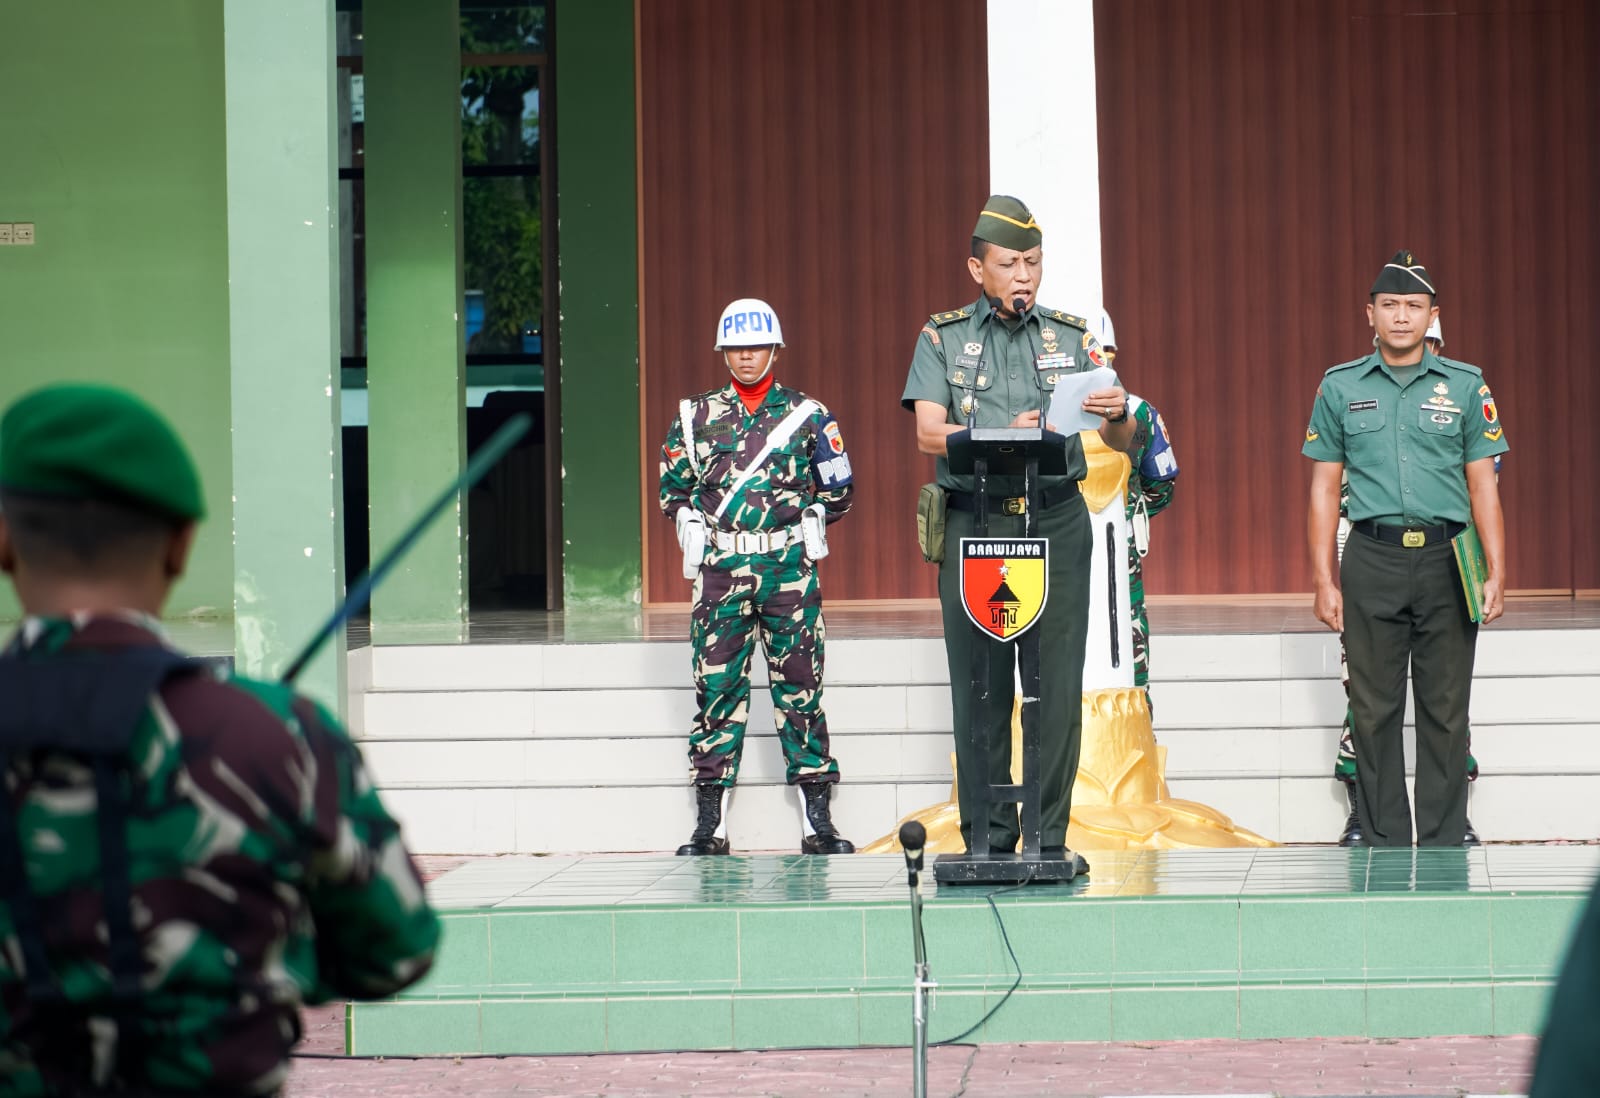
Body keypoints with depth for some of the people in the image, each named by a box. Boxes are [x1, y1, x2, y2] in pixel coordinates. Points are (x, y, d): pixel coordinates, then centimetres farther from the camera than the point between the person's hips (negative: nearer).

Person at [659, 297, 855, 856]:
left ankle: (818, 823, 2)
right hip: (721, 570, 1)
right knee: (717, 689, 0)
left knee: (800, 690, -1)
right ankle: (709, 825, 4)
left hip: (790, 568, -1)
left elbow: (838, 498, 14)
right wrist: (700, 526, -1)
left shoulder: (807, 415, 7)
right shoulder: (697, 416, 10)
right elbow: (672, 491, 16)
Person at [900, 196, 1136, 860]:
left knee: (1057, 686, -4)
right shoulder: (943, 338, 9)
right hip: (973, 524, -1)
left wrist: (1118, 415, -18)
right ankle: (987, 840, 4)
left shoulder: (1072, 338, 13)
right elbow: (929, 433, -5)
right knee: (980, 687, -1)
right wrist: (1003, 437, -23)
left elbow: (1121, 443, 7)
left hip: (1056, 523, 1)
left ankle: (1049, 838, 0)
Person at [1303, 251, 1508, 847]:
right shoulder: (1340, 388, 8)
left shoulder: (1466, 386, 7)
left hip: (1447, 559, 0)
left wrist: (1496, 573, -1)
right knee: (1374, 712, 2)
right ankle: (1383, 845, 9)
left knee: (1445, 711, 2)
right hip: (1372, 562, 0)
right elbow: (1324, 490, 10)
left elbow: (1483, 486, 7)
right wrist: (1324, 582, 3)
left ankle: (1444, 847, 8)